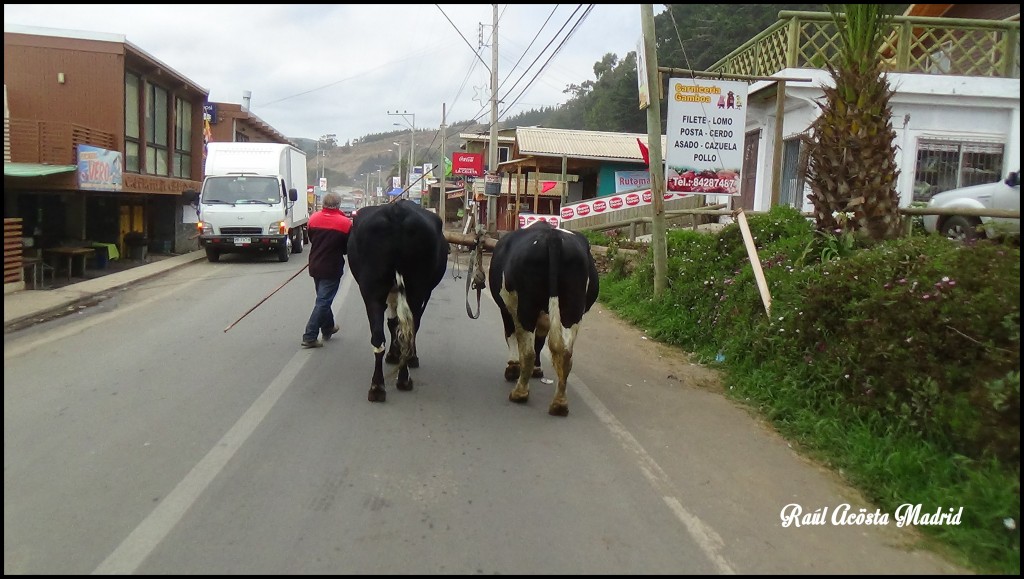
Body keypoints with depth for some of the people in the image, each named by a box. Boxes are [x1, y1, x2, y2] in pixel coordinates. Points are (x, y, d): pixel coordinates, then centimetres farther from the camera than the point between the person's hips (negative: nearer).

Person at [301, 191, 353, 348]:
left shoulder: (313, 218, -1)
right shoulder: (345, 223, -14)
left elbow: (311, 239, 12)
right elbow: (348, 248, -4)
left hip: (315, 266, 6)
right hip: (332, 268, -5)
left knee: (323, 298, 22)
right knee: (323, 301, -2)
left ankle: (328, 328, 37)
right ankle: (310, 337, -6)